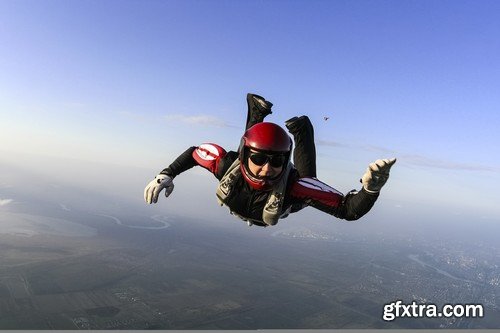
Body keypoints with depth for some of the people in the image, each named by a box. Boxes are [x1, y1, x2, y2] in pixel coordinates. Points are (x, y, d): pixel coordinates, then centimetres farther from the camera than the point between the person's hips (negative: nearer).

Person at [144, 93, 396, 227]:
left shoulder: (293, 186, -49)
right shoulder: (228, 165, -44)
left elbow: (350, 210, -49)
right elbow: (194, 151, -24)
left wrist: (371, 189, -69)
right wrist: (166, 174, -34)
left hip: (287, 196, -2)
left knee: (306, 178, 30)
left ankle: (301, 130, 30)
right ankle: (258, 111, 36)